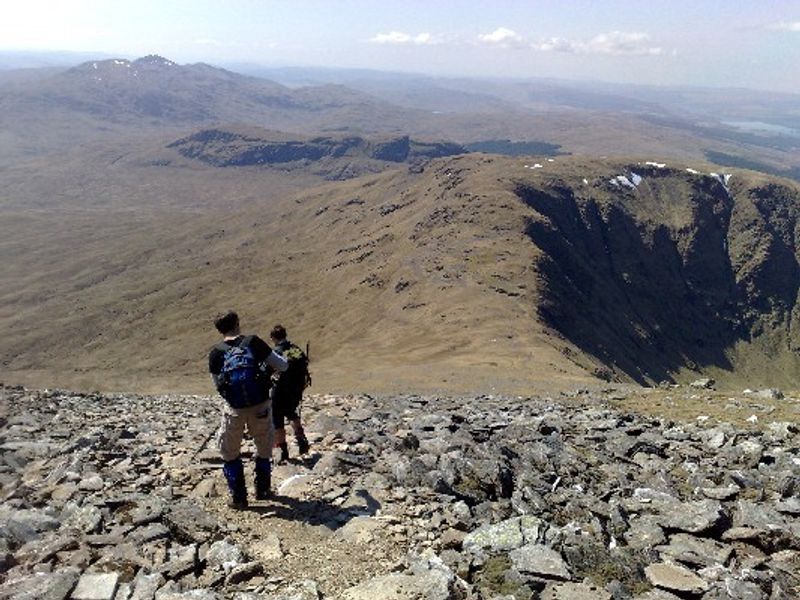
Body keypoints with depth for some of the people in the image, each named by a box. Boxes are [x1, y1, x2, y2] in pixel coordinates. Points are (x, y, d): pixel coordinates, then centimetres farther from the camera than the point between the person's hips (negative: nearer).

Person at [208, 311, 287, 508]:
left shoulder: (215, 353, -3)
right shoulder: (254, 342, -6)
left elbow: (217, 385, 8)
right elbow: (282, 366, -2)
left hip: (234, 410, 0)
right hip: (261, 407, 1)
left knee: (230, 453, 20)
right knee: (264, 449, 23)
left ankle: (238, 497, 22)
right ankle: (262, 490, 33)